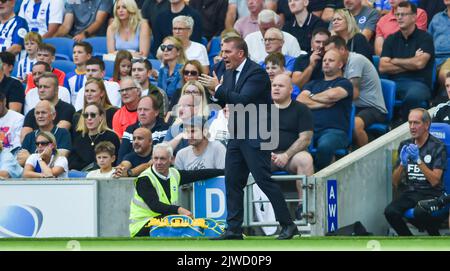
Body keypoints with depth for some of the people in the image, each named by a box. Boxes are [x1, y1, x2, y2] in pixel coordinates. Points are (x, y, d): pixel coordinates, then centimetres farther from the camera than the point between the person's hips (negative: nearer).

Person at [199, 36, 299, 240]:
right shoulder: (229, 73, 12)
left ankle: (288, 225, -5)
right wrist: (215, 93, -3)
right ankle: (234, 229, 12)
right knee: (232, 181, 7)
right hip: (237, 136, 9)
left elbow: (243, 100, -25)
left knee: (263, 180, -10)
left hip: (255, 137, -9)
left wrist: (218, 88, -20)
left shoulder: (257, 73, -15)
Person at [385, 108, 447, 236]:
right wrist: (402, 163, -10)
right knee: (390, 212, -26)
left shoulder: (438, 146, -3)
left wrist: (418, 161, -21)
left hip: (431, 193, -5)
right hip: (410, 192, 5)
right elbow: (395, 183, 9)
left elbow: (434, 181, -13)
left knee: (420, 213, -37)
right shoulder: (405, 145, 11)